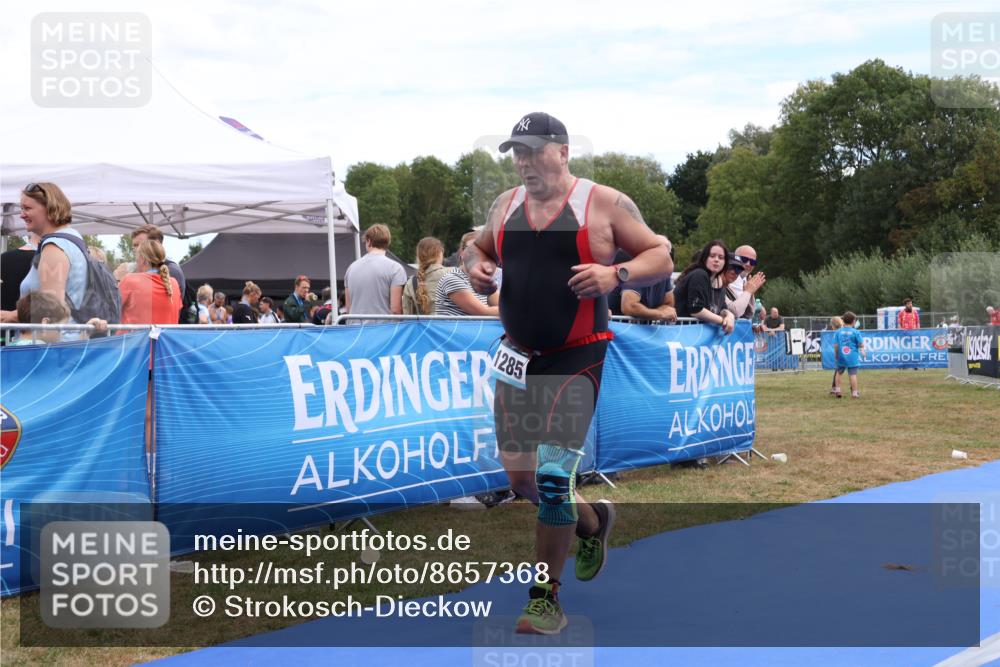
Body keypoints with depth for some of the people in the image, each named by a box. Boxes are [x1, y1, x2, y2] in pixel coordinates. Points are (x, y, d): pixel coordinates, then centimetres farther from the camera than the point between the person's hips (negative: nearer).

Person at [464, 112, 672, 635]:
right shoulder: (505, 205, 8)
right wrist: (475, 265, 1)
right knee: (520, 480, 10)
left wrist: (615, 274, -22)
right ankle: (591, 520, 39)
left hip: (575, 358, -6)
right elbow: (477, 247, 24)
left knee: (553, 475, -13)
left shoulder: (604, 203, -6)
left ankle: (546, 598, 2)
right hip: (517, 355, 6)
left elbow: (661, 258, -4)